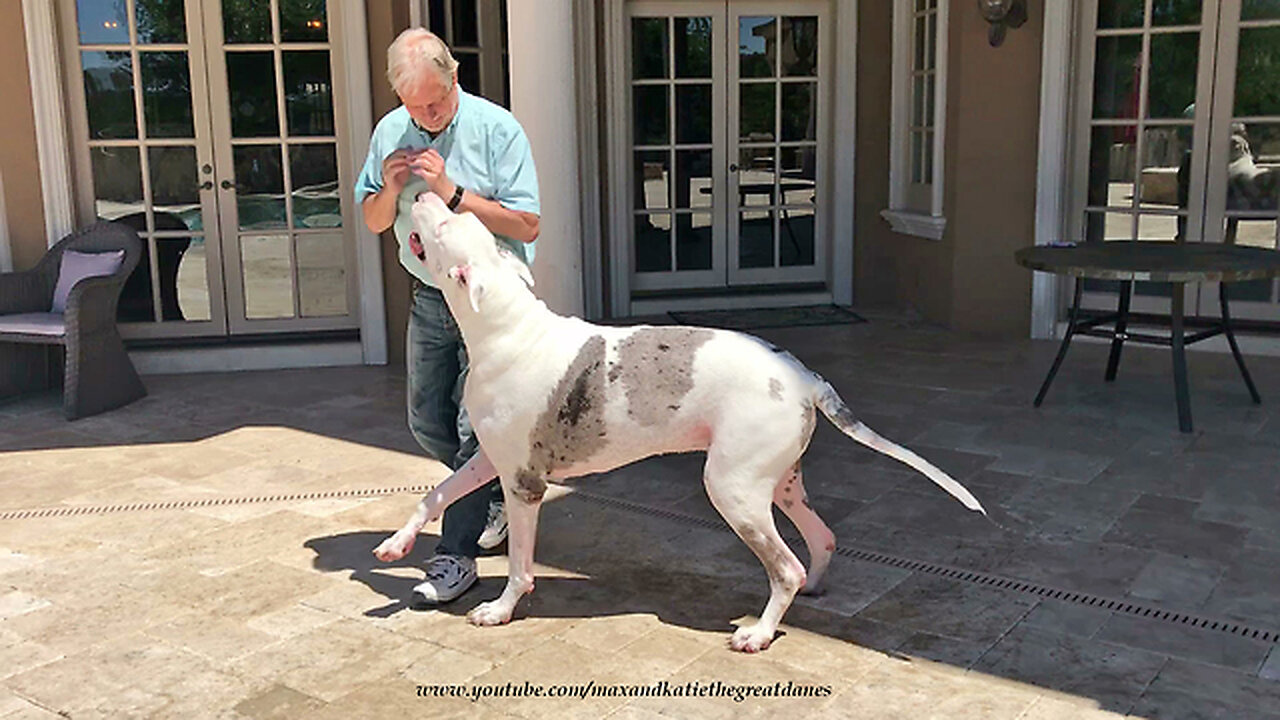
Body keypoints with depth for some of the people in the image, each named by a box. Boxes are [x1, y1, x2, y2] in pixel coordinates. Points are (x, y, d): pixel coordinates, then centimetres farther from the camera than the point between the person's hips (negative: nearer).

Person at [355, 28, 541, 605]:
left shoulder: (497, 129, -13)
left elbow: (527, 225, -17)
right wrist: (390, 189, -12)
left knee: (473, 426, -8)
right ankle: (498, 497, 36)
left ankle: (456, 556, 2)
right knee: (427, 422, 14)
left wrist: (451, 191, -23)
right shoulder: (391, 131, 2)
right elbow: (373, 222, 10)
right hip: (429, 298, 6)